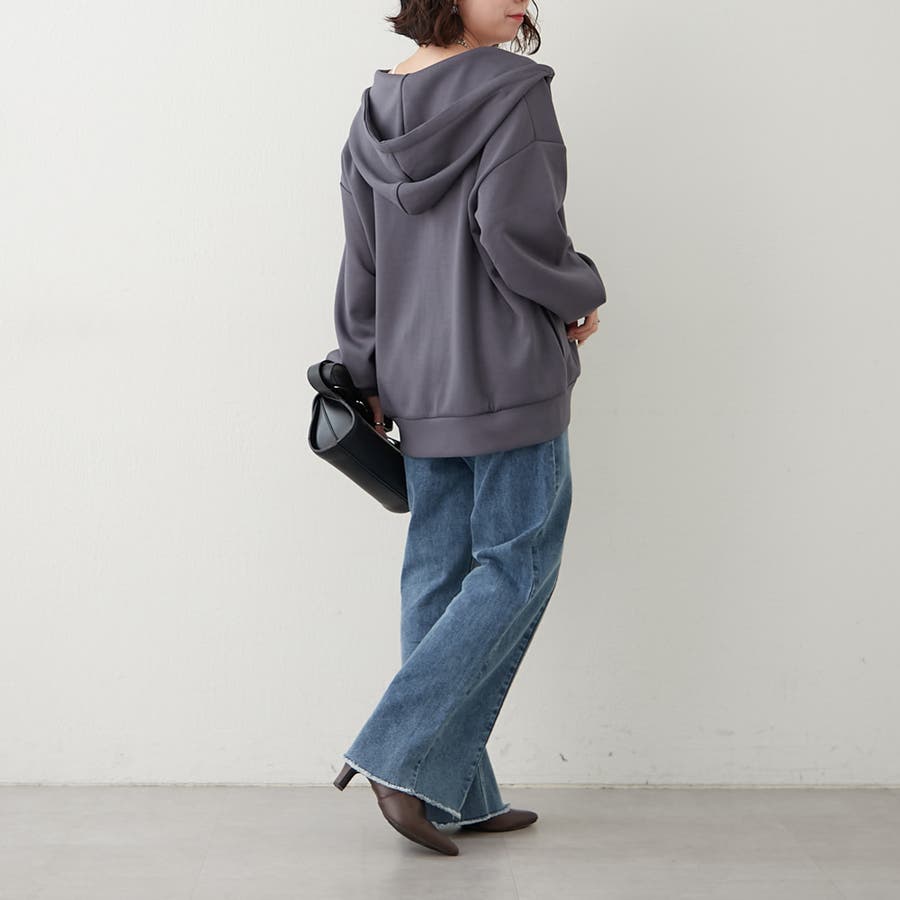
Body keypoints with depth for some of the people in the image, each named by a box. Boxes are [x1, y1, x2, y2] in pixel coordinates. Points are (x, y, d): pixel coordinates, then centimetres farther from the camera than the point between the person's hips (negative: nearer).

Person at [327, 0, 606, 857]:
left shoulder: (376, 111, 11)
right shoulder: (513, 89, -11)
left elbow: (360, 265, 11)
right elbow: (519, 234, -19)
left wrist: (365, 377, 16)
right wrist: (582, 297, -1)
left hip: (419, 383, 7)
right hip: (511, 376, -7)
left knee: (438, 573, 9)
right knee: (517, 567, 3)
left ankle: (454, 793, 16)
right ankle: (400, 756, -3)